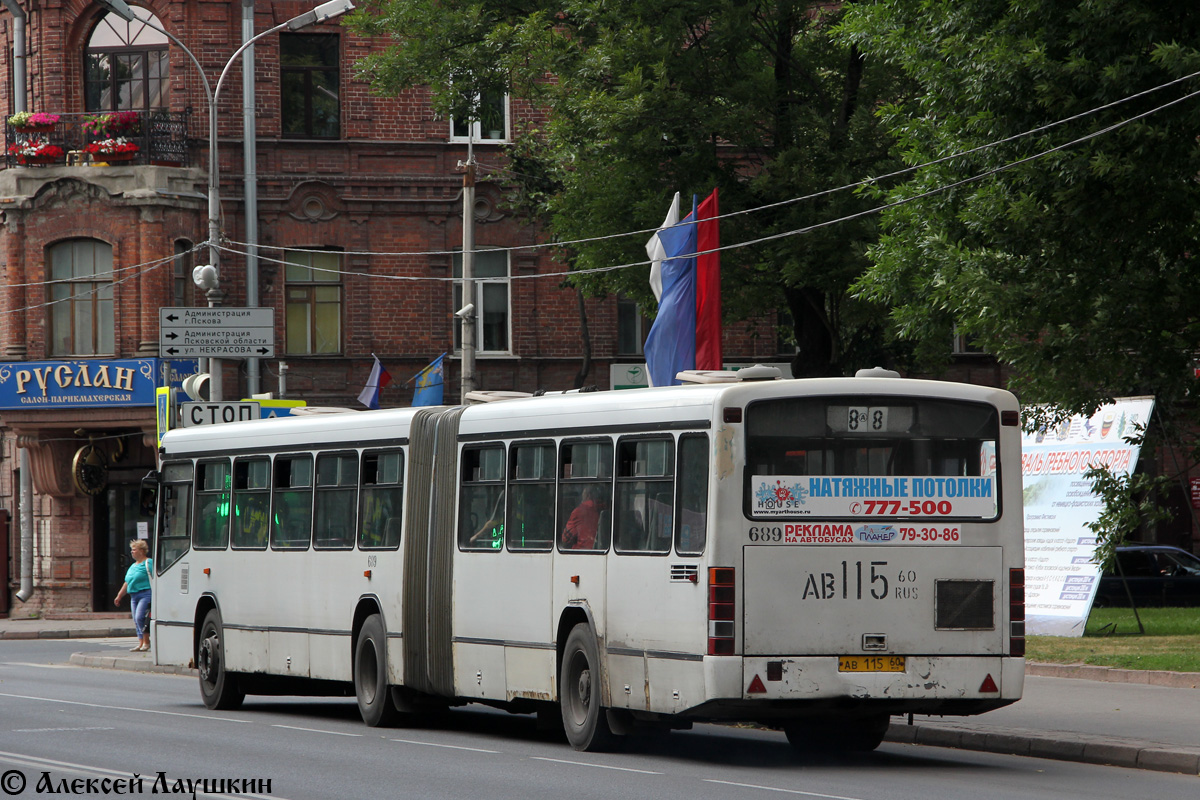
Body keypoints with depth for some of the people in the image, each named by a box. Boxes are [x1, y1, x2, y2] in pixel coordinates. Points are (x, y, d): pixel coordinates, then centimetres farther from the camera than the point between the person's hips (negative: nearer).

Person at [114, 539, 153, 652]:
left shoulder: (149, 563, -5)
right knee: (136, 620, 4)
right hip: (134, 596, 9)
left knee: (140, 617, -18)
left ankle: (146, 642, -11)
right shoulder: (133, 566, 21)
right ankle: (141, 644, 6)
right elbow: (127, 583, 28)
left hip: (146, 594, -9)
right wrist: (119, 596, 29)